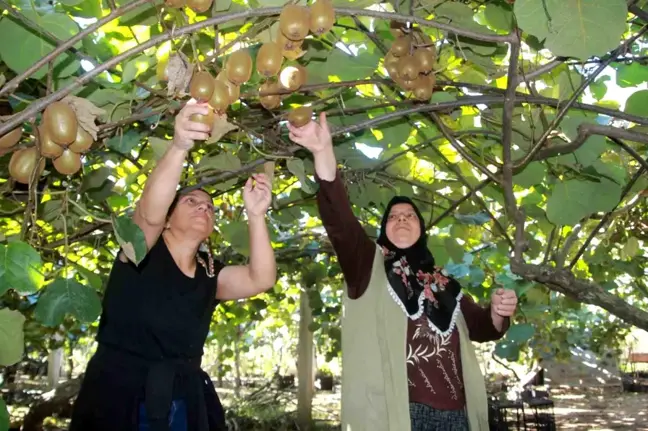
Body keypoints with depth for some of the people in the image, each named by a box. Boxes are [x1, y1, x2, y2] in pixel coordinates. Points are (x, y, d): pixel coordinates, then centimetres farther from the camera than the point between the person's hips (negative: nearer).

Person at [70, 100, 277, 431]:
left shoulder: (211, 275, 7)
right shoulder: (142, 249, -3)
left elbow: (262, 279, -8)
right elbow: (150, 211, -24)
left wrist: (255, 215, -20)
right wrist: (180, 146, -39)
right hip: (117, 398, -4)